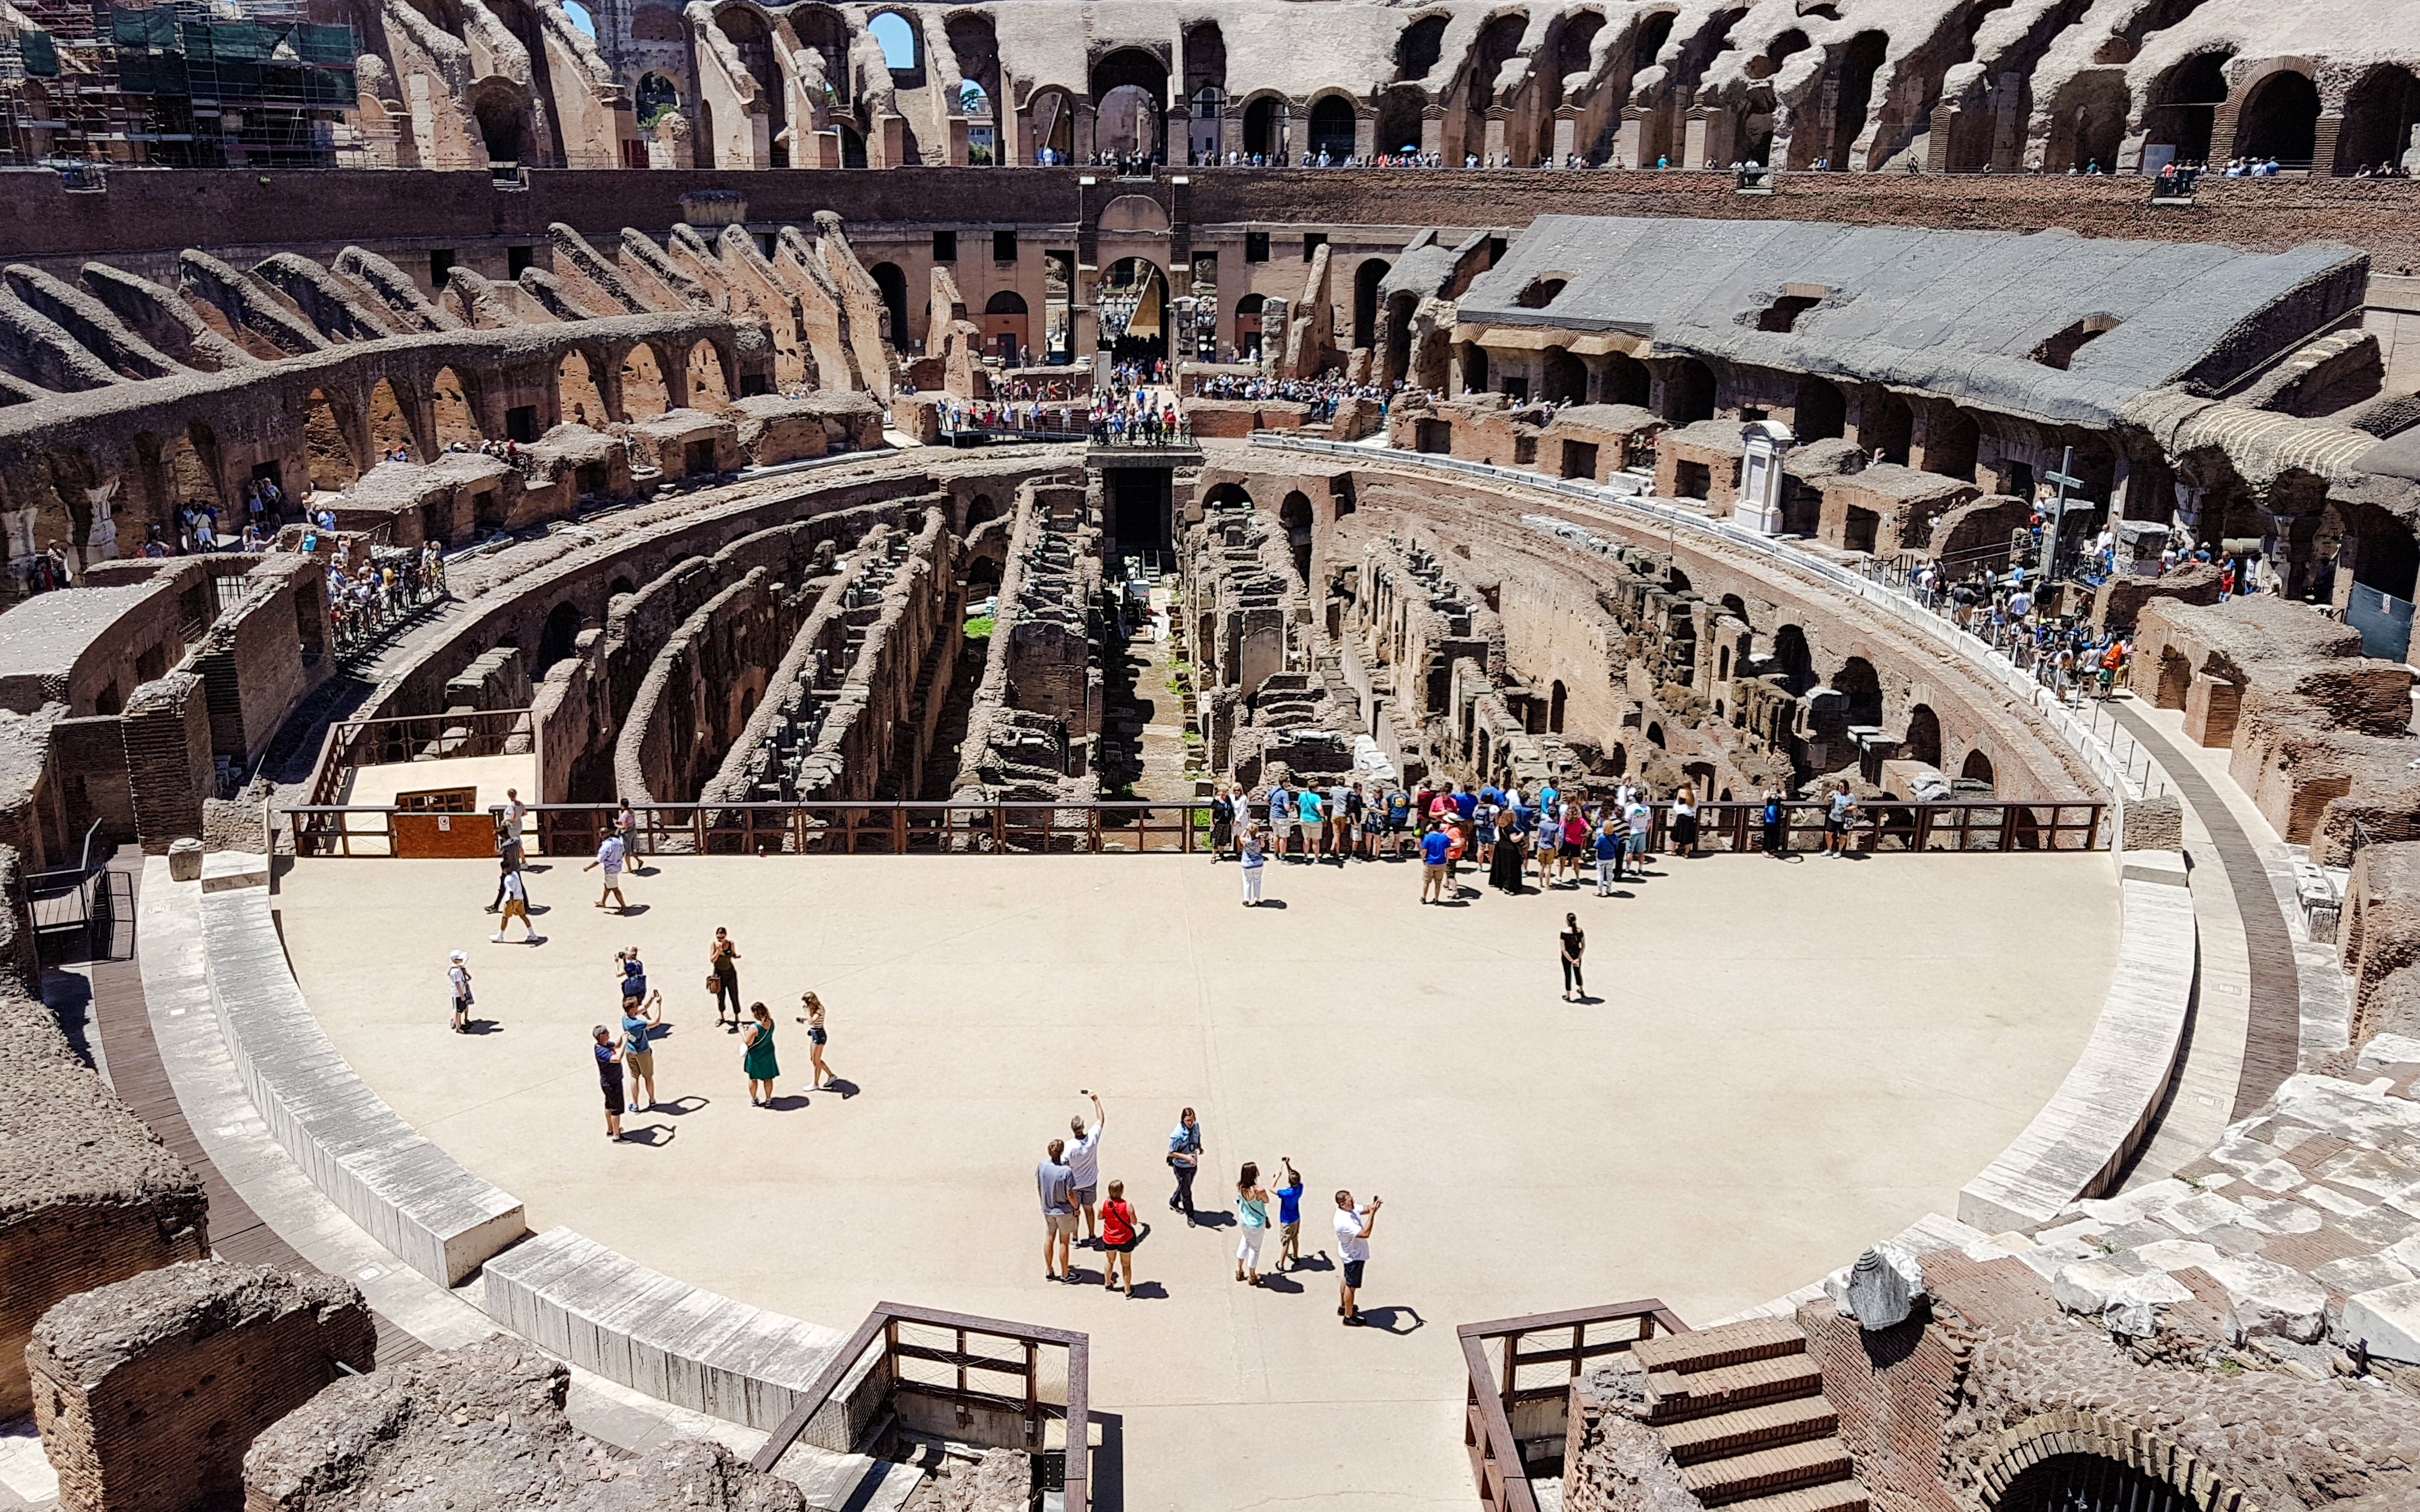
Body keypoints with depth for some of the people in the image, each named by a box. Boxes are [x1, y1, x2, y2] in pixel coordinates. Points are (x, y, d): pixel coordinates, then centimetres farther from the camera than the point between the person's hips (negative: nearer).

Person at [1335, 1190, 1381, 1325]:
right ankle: (1348, 1317, 24)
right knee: (1351, 1286, 8)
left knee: (1347, 1279, 26)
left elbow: (1366, 1209, 1)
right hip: (1354, 1257, -9)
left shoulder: (1350, 1209, -11)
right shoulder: (1343, 1222, -38)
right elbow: (1365, 1234, -40)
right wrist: (1372, 1213, -40)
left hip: (1351, 1254, 9)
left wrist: (1373, 1207, -23)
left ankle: (1343, 1307, 45)